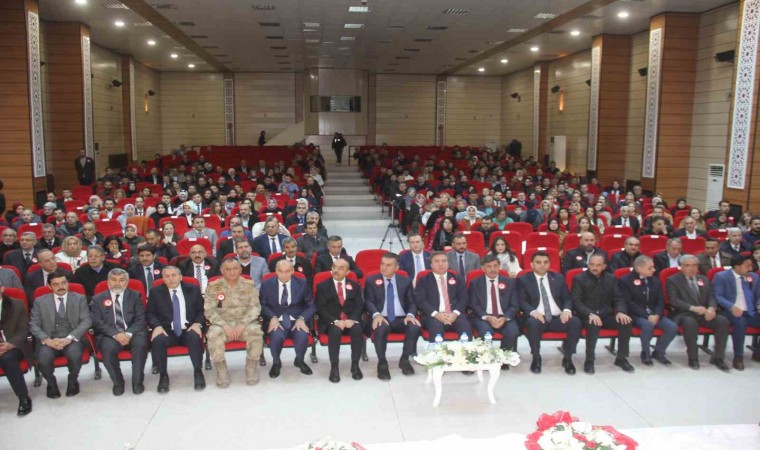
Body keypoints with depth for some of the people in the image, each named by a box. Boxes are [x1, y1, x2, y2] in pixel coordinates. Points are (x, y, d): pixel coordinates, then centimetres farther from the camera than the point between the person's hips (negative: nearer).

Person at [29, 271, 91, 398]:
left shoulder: (80, 299, 8)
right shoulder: (40, 301, 10)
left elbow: (87, 321, -2)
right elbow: (33, 325, 4)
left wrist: (69, 338, -17)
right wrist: (47, 340, -15)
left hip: (72, 339, -1)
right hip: (49, 340, 1)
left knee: (75, 354, -33)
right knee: (43, 358, -30)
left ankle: (73, 382, -1)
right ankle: (51, 384, 3)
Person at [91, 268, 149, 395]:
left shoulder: (135, 296, 12)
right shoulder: (98, 299, 11)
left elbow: (140, 319, 3)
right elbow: (98, 322, -1)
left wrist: (129, 334, -17)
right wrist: (116, 334, -18)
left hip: (133, 333, 0)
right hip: (110, 335, 0)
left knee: (141, 344, -32)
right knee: (108, 348, -33)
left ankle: (137, 381, -14)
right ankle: (117, 382, -9)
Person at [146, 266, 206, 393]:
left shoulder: (193, 289, 12)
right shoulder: (155, 292, 11)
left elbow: (202, 310, 10)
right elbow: (150, 313, 6)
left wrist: (198, 324, -11)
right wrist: (157, 326, -14)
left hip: (188, 330, 0)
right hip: (167, 331, 1)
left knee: (195, 337, -34)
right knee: (158, 340, -33)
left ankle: (198, 372, -18)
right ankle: (163, 375, -16)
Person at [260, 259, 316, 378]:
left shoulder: (303, 283, 6)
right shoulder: (266, 284, 6)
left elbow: (311, 305, 5)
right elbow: (263, 305, 5)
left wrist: (302, 319, -13)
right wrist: (273, 317, -15)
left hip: (297, 319, 1)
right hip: (276, 320, 0)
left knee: (303, 336, -32)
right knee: (277, 336, -34)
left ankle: (299, 360, 5)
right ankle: (276, 363, 0)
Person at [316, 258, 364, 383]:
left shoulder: (355, 286, 15)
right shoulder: (322, 286, 7)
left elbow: (359, 306, 5)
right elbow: (321, 309, -2)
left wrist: (353, 320, -15)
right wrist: (335, 321, -18)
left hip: (351, 321, 2)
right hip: (331, 322, -2)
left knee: (357, 330, -31)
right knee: (335, 331, -35)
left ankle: (355, 365, -18)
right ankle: (334, 367, -25)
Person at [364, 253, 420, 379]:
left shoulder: (405, 281, 15)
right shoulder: (371, 281, 10)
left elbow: (412, 303, 10)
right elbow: (369, 301, -1)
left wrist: (410, 315, -14)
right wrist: (376, 315, -23)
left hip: (401, 319, 2)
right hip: (382, 318, -2)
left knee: (415, 327, -30)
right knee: (380, 328, -38)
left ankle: (404, 359, -6)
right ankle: (382, 363, -17)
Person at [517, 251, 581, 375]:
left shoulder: (558, 278, 16)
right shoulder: (523, 280, 7)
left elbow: (567, 298, 12)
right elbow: (522, 301, -1)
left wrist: (566, 310, -11)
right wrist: (533, 312, -22)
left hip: (557, 318, 3)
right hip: (538, 318, -3)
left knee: (575, 322, -27)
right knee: (533, 323, -38)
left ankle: (567, 358, -8)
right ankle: (536, 358, -13)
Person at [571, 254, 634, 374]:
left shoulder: (611, 278, 10)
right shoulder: (579, 279, -2)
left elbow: (618, 298, 8)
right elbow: (576, 301, -9)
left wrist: (620, 311, -15)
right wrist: (590, 314, -26)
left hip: (606, 315, 4)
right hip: (587, 316, -4)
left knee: (625, 322, -23)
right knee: (594, 324, -37)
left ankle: (621, 358, -5)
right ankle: (589, 360, -19)